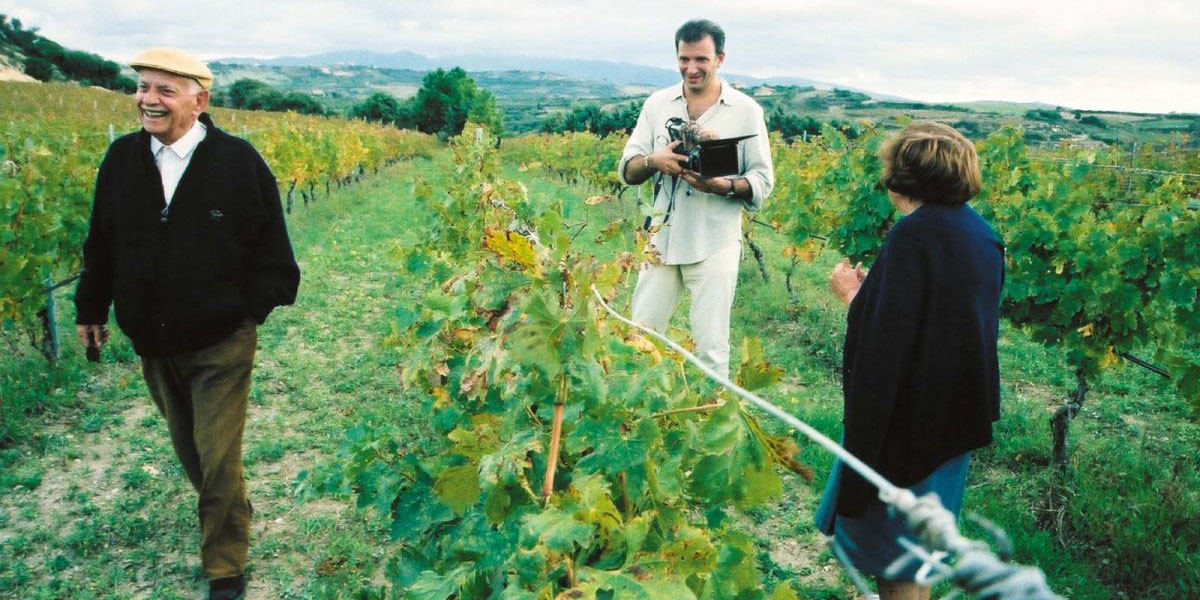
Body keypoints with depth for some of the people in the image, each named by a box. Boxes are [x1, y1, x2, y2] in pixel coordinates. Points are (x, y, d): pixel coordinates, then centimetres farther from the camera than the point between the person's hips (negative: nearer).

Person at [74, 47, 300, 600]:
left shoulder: (238, 161, -12)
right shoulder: (122, 159, 0)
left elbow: (270, 246, -5)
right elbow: (102, 242, 11)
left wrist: (252, 310, -6)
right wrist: (91, 308, 15)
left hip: (221, 345, -5)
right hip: (153, 344, 5)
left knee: (219, 459, -2)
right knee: (189, 450, 21)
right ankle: (229, 514, 47)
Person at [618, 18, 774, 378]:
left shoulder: (746, 110, 0)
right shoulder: (657, 103, 7)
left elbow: (763, 182, -1)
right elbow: (626, 171, 5)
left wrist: (721, 186, -21)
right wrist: (653, 161, -17)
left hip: (715, 246, -3)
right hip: (662, 240, 3)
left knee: (711, 347, 1)